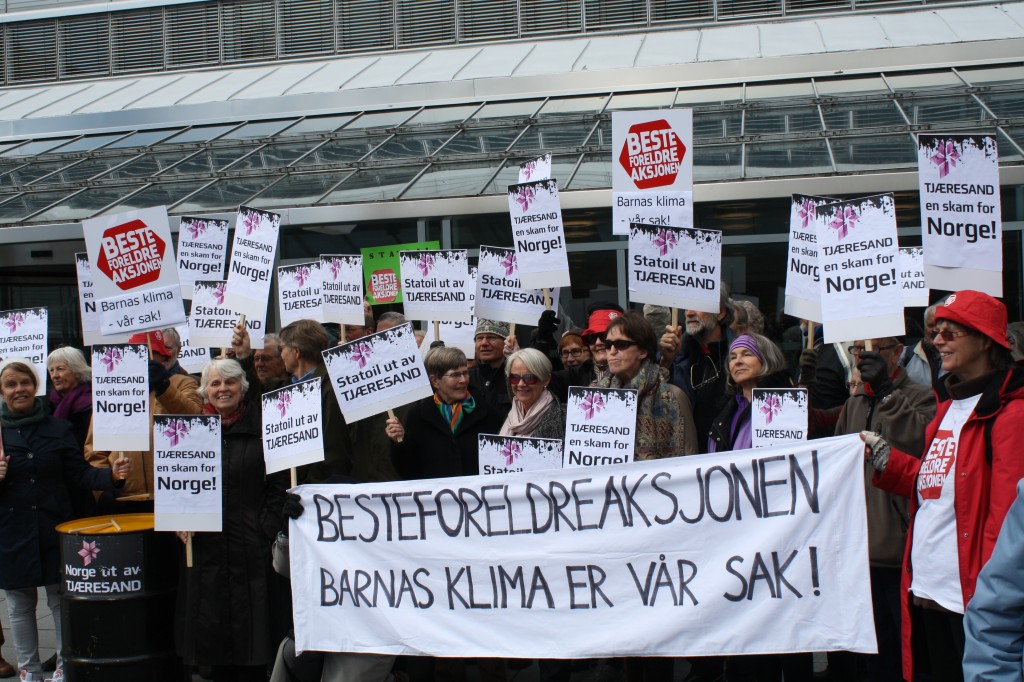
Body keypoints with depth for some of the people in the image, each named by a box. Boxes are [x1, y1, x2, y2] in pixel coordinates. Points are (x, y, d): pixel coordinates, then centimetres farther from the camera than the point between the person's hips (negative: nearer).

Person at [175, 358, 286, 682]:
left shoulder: (262, 427, 1)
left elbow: (278, 486, -1)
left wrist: (266, 530, -10)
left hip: (250, 546, -3)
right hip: (205, 546, 3)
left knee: (251, 626, 1)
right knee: (210, 626, 8)